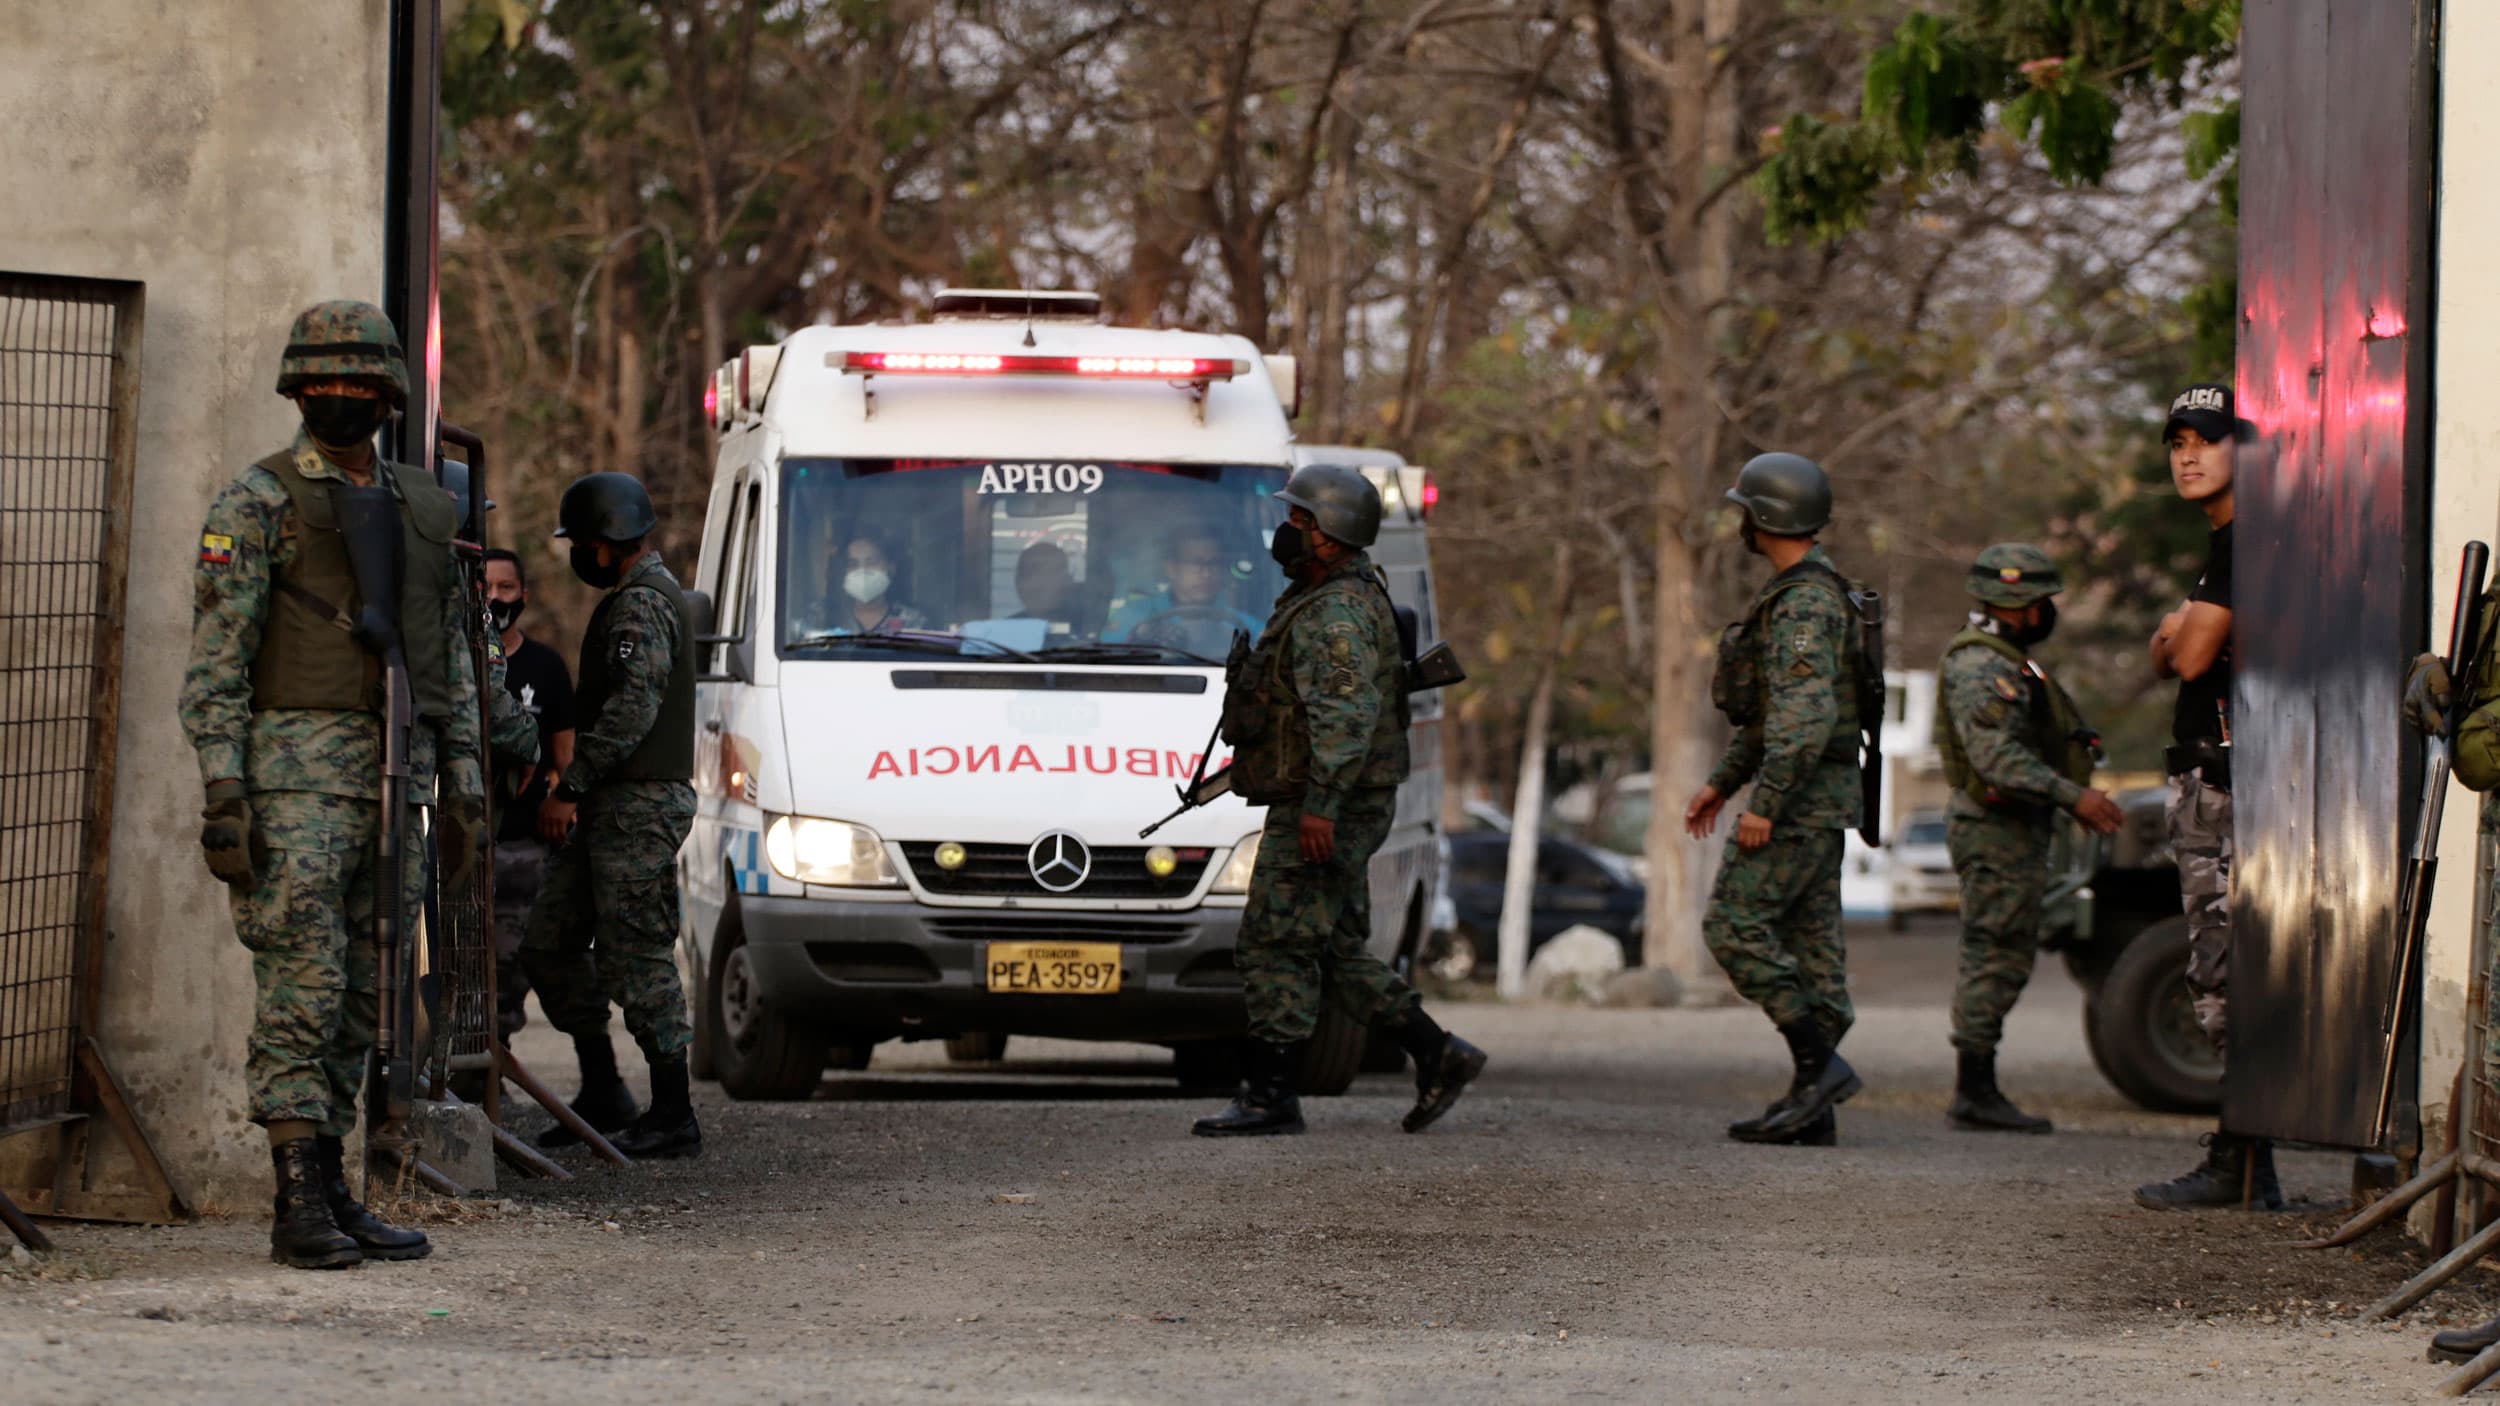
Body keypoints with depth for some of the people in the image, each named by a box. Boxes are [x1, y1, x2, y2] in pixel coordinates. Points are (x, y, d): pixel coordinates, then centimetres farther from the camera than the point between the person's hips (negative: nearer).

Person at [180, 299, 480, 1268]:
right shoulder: (256, 505, -2)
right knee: (302, 991, -10)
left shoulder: (425, 510, 16)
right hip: (296, 777, -6)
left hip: (398, 782, 6)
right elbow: (214, 663, -6)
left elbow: (452, 665, 20)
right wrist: (223, 797, -14)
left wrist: (463, 791, 15)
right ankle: (299, 1208, -9)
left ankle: (330, 1190, 13)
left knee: (361, 1003, 7)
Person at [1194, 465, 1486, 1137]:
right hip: (1338, 810, 11)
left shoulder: (1337, 614, -16)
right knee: (1336, 951, 13)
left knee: (1276, 948, -8)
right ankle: (1438, 1055, 14)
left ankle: (1269, 1094, -6)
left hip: (1322, 812, -11)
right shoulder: (1320, 602, 18)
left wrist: (1320, 805, -31)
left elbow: (1348, 714, -26)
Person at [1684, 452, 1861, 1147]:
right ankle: (1813, 1110, 6)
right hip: (1815, 799, 10)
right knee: (1808, 942, 7)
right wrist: (1722, 782, 24)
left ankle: (1819, 1064, -13)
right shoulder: (1796, 594, 17)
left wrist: (1764, 802, -26)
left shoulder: (1804, 602, -17)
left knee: (1735, 926, -11)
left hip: (1802, 793, -10)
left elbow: (1806, 715, -26)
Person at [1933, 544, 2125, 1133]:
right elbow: (1997, 758, -26)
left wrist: (2081, 800, 20)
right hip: (1995, 831, -11)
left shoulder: (2008, 661, 20)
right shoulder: (1977, 665, -16)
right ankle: (1975, 1094, -7)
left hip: (2015, 829, 11)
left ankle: (1978, 1092, 14)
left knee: (2002, 961, 11)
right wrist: (2073, 796, -29)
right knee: (1994, 958, -9)